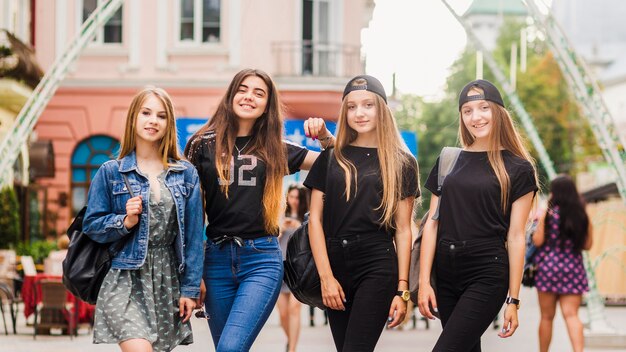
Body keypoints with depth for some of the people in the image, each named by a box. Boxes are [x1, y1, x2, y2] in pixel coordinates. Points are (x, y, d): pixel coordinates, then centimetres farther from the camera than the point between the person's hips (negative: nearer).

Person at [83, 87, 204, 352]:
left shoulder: (186, 174, 7)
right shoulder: (111, 172, 2)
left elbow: (193, 233, 5)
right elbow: (92, 225, 3)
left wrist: (191, 288, 1)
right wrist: (125, 222, -15)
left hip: (167, 280, 3)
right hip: (125, 280, -3)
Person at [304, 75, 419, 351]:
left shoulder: (401, 163, 5)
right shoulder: (331, 157, 10)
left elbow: (403, 229, 3)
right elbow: (315, 219, 6)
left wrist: (402, 289, -2)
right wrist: (326, 276, -4)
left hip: (378, 266, -3)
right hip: (335, 264, 3)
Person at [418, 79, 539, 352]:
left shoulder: (518, 169, -1)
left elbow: (515, 236, -3)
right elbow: (432, 224, 7)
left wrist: (513, 300, -4)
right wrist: (424, 282, -1)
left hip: (487, 275, -5)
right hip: (446, 272, 5)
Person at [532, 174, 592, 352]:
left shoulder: (547, 213, -7)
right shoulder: (582, 215, 2)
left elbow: (537, 241, -9)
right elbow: (587, 244, 7)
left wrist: (537, 222, 7)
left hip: (548, 266, -2)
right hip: (573, 269, 2)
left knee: (547, 317, 9)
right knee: (571, 315, -1)